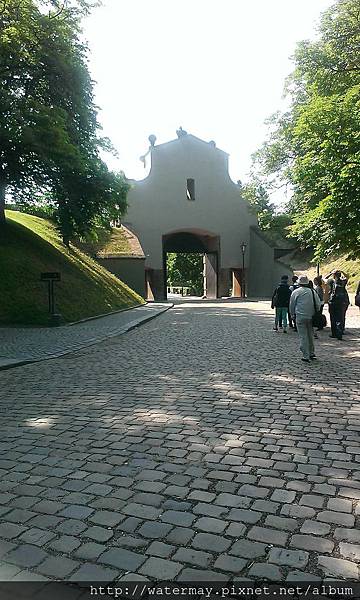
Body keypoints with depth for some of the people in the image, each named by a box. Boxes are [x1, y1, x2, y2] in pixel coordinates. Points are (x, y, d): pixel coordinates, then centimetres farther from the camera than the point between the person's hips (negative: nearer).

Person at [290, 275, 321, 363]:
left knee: (303, 337, -1)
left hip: (301, 317, -4)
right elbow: (318, 304, 7)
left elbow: (292, 305, 3)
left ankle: (306, 356, -3)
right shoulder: (312, 292, 7)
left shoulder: (296, 292, -3)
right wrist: (315, 313, 18)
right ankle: (312, 353, 24)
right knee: (310, 336, 17)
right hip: (311, 317, 4)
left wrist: (293, 315, 17)